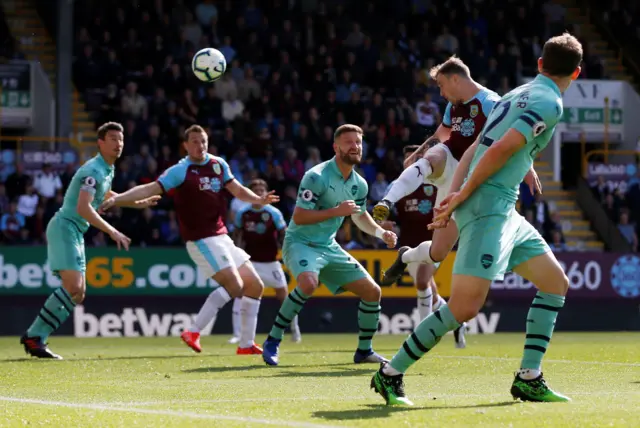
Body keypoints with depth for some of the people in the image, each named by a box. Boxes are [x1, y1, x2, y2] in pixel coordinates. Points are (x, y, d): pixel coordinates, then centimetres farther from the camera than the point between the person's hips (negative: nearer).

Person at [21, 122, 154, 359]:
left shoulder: (108, 170, 15)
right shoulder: (94, 170, -16)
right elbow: (83, 208, -29)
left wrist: (137, 203, 33)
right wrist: (112, 232, -32)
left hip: (76, 233, 10)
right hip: (64, 227, -10)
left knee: (78, 293, 5)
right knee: (72, 287, -21)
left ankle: (35, 336, 5)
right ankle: (34, 336, -17)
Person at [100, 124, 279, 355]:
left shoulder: (218, 164, 8)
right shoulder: (180, 171, -12)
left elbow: (237, 189, 16)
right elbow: (150, 189, -19)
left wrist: (259, 199, -2)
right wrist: (117, 198, -29)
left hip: (222, 237, 8)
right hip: (202, 240, -8)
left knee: (255, 286, 10)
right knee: (234, 286, -19)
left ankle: (247, 344, 18)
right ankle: (194, 332, -12)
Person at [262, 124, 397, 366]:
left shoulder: (359, 185, 6)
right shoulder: (317, 177, -18)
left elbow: (360, 216, 24)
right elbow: (298, 217, -22)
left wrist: (382, 233, 8)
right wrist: (336, 211, -26)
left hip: (329, 247, 8)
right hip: (301, 243, -8)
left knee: (372, 292, 2)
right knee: (308, 282, -37)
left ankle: (364, 350, 20)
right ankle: (272, 341, -23)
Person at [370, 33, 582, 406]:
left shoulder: (519, 95, 19)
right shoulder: (549, 103, -10)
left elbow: (476, 148, 16)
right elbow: (502, 149, -18)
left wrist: (454, 195, 8)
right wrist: (464, 195, -10)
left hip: (504, 212, 10)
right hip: (489, 208, -10)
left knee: (556, 282, 12)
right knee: (465, 307, -13)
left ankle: (529, 379, 11)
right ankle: (390, 375, -4)